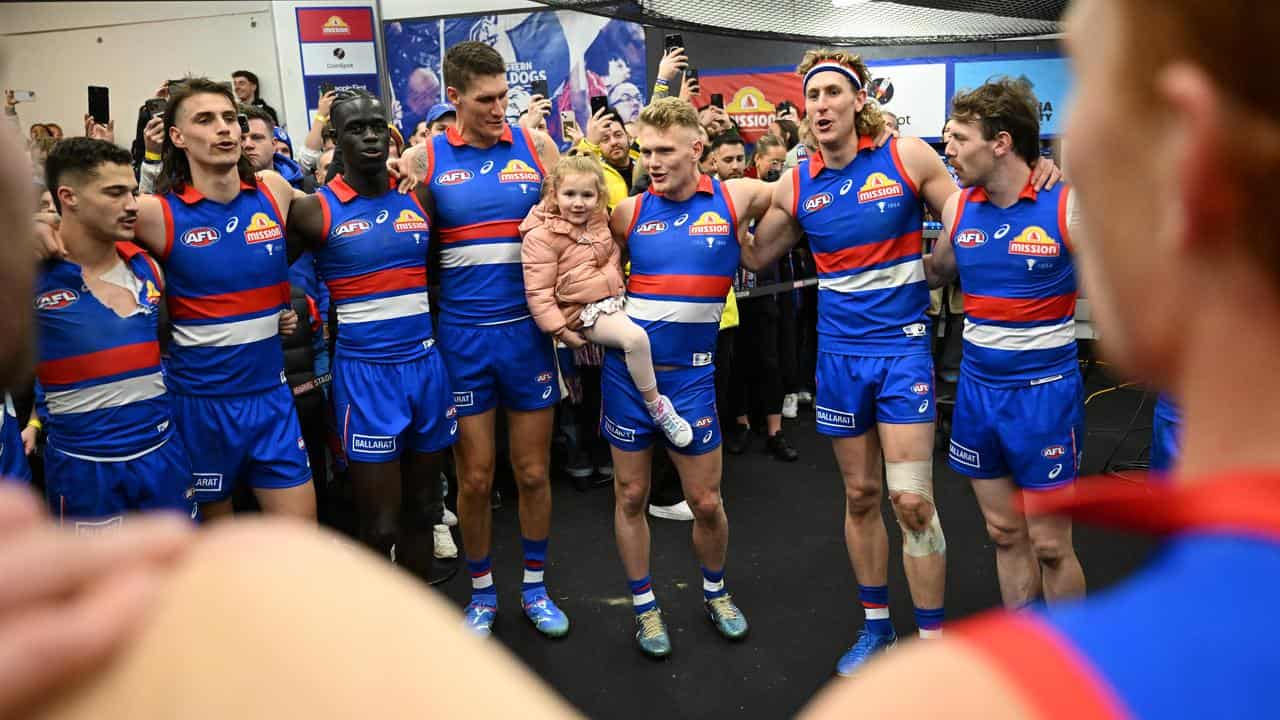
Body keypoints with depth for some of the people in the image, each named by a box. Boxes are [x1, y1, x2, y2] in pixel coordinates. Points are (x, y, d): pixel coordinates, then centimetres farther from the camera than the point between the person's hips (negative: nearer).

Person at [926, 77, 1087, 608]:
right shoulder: (959, 207, 2)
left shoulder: (1068, 205, -13)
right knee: (1004, 533, 15)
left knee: (1050, 545, 4)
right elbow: (935, 274, 18)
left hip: (1044, 389, -5)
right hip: (978, 385, 5)